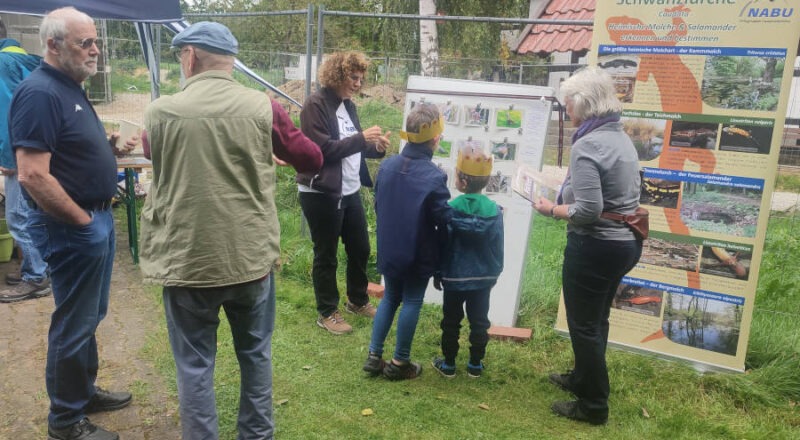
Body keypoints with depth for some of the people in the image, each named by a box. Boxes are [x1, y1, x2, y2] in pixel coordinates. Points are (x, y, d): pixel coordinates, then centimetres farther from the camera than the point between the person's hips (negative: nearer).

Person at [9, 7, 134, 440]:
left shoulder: (70, 87, 10)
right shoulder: (39, 92, -20)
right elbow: (33, 176, -26)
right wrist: (83, 221, -17)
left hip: (96, 218, 10)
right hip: (72, 227, -9)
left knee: (90, 316, 21)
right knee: (73, 323, 4)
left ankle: (84, 391, 38)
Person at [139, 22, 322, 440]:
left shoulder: (160, 111, -6)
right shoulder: (263, 108, -6)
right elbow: (312, 160, 5)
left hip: (187, 262, -1)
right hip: (252, 258, 2)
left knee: (195, 364, 12)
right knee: (255, 354, 20)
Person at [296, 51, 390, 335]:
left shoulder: (347, 105, 12)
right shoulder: (315, 105, -14)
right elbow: (322, 149, -22)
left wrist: (376, 147, -2)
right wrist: (361, 138, -23)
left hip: (350, 191, 8)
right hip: (321, 193, -8)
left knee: (360, 248, 17)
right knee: (326, 255, 5)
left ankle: (358, 301, 37)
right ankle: (326, 313, 20)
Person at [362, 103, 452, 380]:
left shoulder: (387, 166, -3)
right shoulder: (434, 177, -20)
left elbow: (378, 208, 7)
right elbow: (445, 222, -15)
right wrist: (442, 257, 2)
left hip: (389, 251, 5)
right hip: (418, 256, -5)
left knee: (390, 298, 20)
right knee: (412, 303, 9)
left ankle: (374, 356, 22)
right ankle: (399, 364, 19)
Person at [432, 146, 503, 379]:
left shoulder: (450, 209, -16)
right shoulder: (494, 211, -9)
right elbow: (498, 247, -2)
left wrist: (437, 273, 3)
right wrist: (495, 273, 13)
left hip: (454, 278, -2)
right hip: (483, 279, 2)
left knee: (451, 321, 12)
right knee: (479, 322, 14)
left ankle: (448, 364, 21)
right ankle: (475, 364, 23)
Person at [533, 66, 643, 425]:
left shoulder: (587, 145, -21)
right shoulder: (622, 137, 7)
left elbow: (588, 211, -26)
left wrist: (552, 210, -10)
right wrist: (569, 192, 12)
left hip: (596, 247, -9)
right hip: (626, 242, 9)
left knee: (584, 324, 7)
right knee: (596, 318, 24)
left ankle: (594, 405, 21)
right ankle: (583, 378, 42)